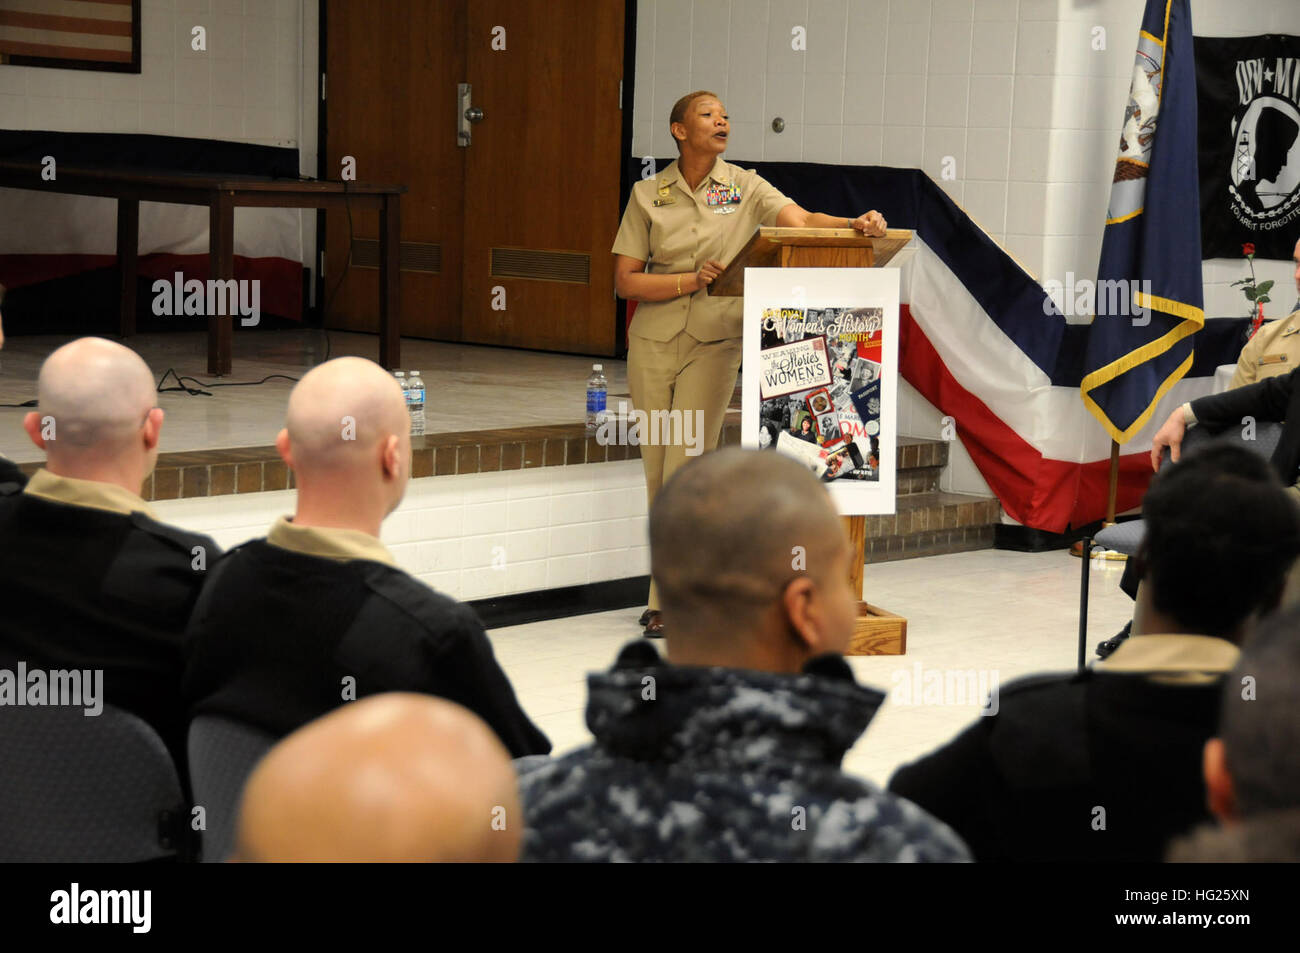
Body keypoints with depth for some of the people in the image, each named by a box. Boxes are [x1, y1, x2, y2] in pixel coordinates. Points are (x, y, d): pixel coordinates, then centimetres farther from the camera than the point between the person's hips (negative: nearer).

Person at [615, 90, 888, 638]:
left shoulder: (743, 187, 2)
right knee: (657, 471, 6)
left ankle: (667, 601, -2)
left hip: (714, 345, -2)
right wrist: (690, 281, -12)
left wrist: (856, 224, -30)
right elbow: (625, 281, -1)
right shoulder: (649, 194, 3)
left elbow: (801, 220, -13)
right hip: (654, 343, 2)